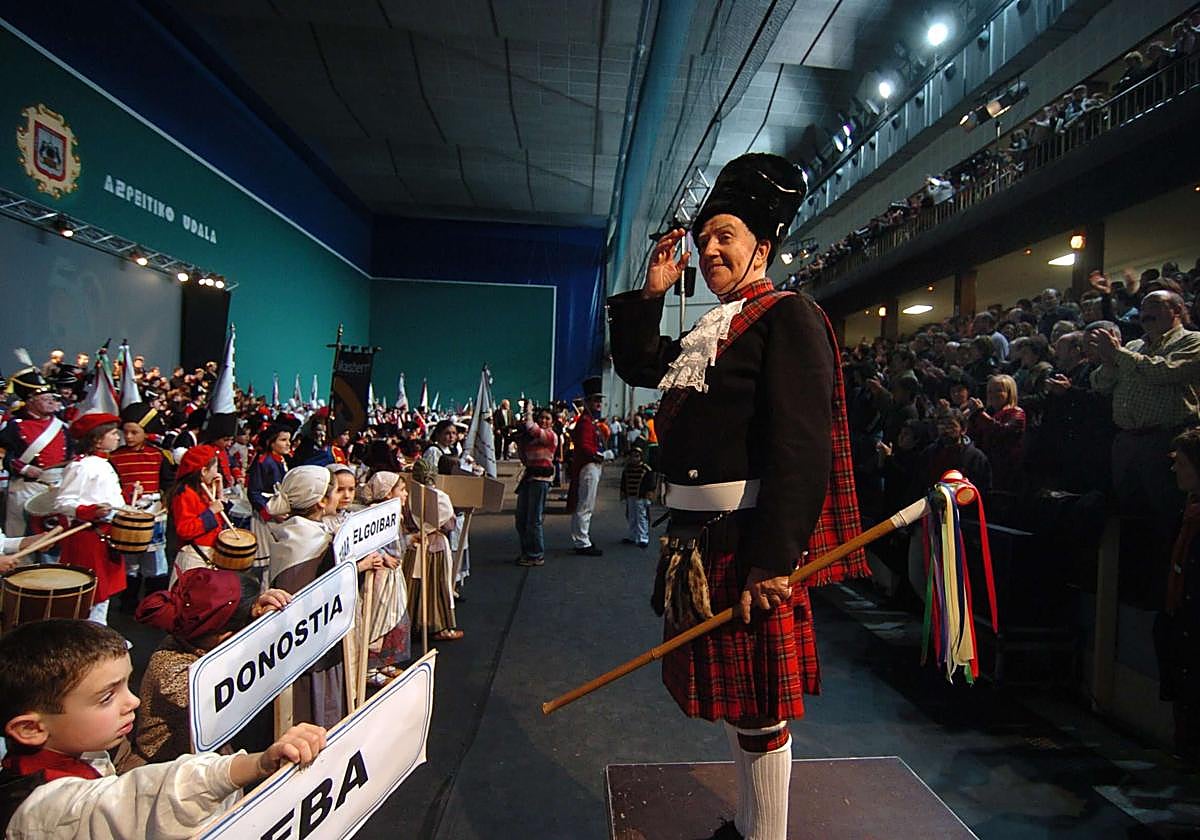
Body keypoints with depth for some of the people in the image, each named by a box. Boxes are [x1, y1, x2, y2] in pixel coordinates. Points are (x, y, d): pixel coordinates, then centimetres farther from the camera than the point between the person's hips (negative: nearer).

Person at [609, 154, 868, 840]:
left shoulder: (788, 318, -11)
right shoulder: (712, 331, 17)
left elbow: (801, 447, -21)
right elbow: (638, 364, 27)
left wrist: (772, 558, -26)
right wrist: (653, 292, 14)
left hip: (748, 539, -9)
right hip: (699, 534, 9)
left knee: (758, 702, 4)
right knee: (732, 687, 20)